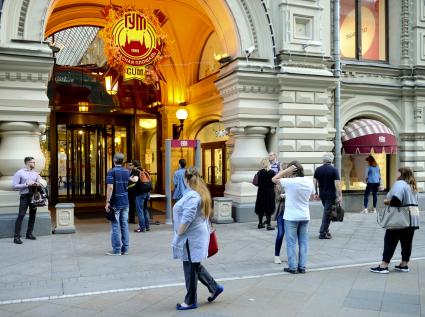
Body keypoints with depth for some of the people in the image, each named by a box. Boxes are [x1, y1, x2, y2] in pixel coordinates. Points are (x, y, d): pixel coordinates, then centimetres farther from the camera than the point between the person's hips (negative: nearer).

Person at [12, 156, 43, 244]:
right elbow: (14, 186, -9)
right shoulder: (19, 173, -3)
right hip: (24, 196, -6)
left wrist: (38, 184, -5)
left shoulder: (35, 173, 13)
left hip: (34, 195, 6)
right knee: (21, 216, -11)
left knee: (33, 215, 11)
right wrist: (26, 184, -16)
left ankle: (29, 234, 24)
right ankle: (16, 237, -9)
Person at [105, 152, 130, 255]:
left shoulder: (112, 172, -11)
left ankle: (116, 250, 4)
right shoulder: (127, 172, 9)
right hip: (125, 202, 6)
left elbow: (110, 187, -18)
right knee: (125, 225, 9)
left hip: (115, 203, -6)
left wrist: (107, 202, -16)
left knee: (115, 226, 0)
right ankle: (125, 249, 12)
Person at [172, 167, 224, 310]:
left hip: (191, 238, -10)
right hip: (196, 236, 10)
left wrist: (178, 234, -15)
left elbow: (187, 219, -25)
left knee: (190, 268, 1)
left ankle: (190, 301, 13)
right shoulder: (201, 192, 11)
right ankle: (214, 287, 25)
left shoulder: (192, 196, -20)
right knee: (195, 266, 20)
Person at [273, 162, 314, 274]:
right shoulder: (309, 182, 0)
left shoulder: (290, 182, -18)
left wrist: (286, 170, -9)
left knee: (291, 243, 4)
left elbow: (274, 179, -8)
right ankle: (302, 267, 14)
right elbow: (312, 197, 14)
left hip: (291, 217, -5)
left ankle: (292, 267, 8)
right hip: (305, 217, 5)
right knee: (303, 242, 11)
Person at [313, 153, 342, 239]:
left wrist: (316, 193, 13)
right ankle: (323, 234, 1)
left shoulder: (318, 170, 2)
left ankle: (325, 230, 20)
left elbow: (315, 182, 4)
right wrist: (340, 195, -13)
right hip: (331, 195, -4)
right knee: (327, 213, 0)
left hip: (322, 194, 4)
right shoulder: (334, 170, -10)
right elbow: (337, 184, -16)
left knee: (326, 211, 21)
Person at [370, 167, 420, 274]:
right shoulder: (412, 186, 15)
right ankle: (404, 265, 19)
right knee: (407, 242, 12)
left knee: (390, 241, -2)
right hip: (412, 218, 8)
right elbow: (409, 201, 16)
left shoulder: (400, 183, -13)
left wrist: (388, 202, -9)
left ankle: (384, 266, 0)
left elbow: (396, 199, -26)